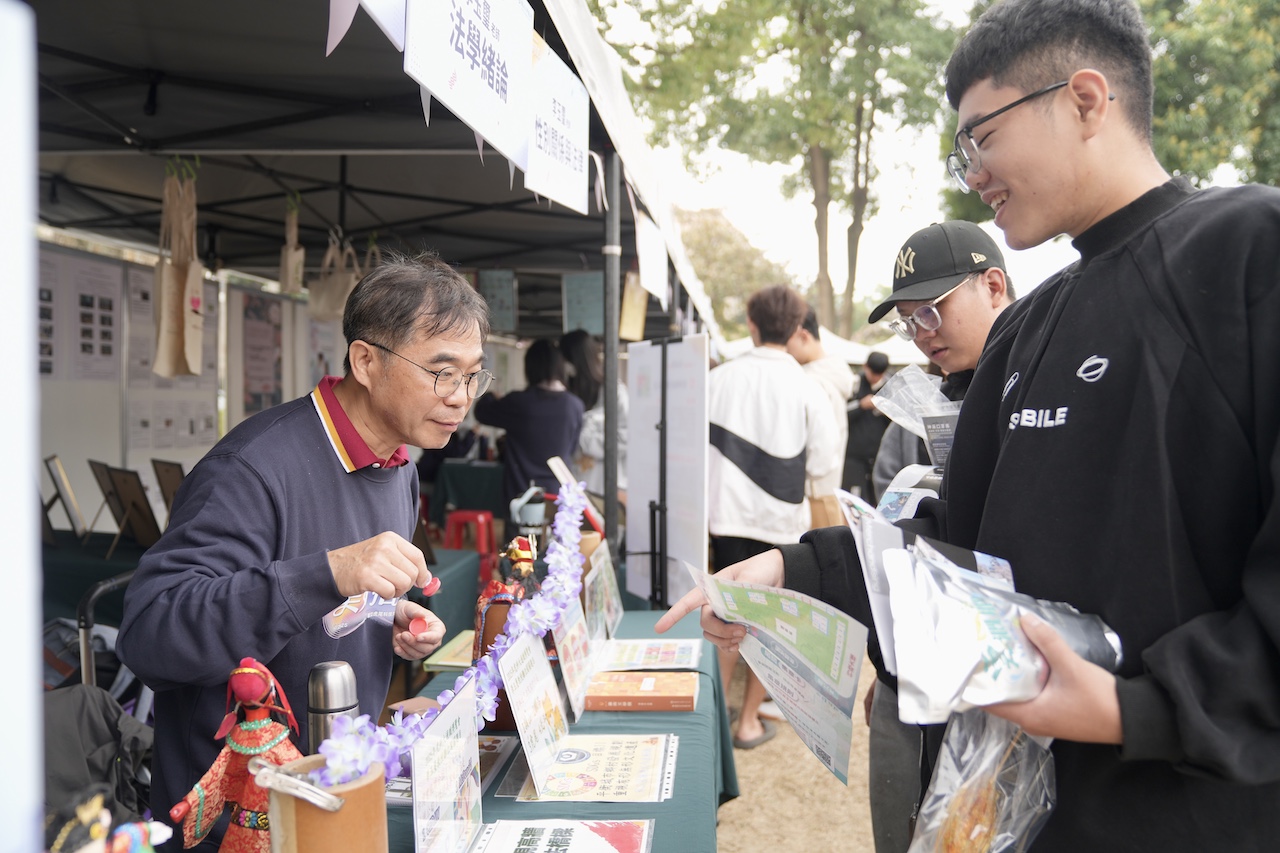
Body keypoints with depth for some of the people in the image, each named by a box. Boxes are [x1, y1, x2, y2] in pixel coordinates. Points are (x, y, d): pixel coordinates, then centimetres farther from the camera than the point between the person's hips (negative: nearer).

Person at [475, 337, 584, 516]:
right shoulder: (575, 406, -2)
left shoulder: (519, 403, -10)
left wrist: (491, 397, 30)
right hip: (558, 494, 3)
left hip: (520, 494, -2)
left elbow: (482, 412, 9)